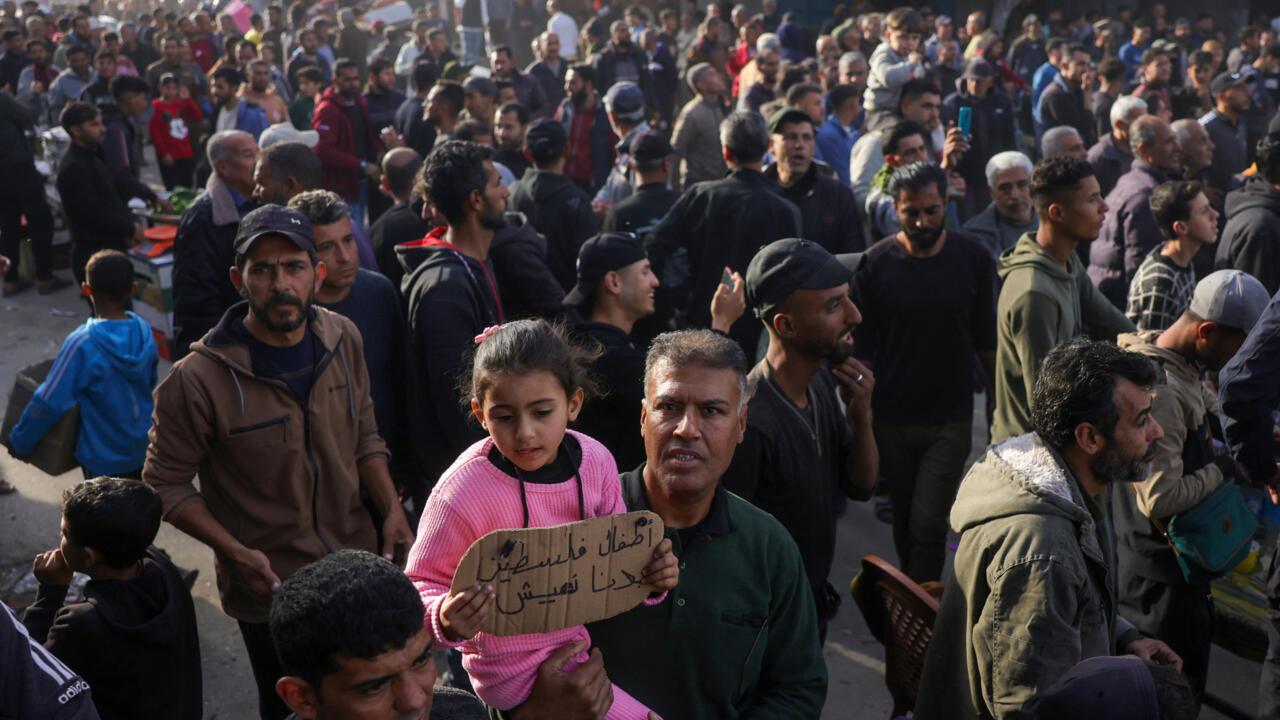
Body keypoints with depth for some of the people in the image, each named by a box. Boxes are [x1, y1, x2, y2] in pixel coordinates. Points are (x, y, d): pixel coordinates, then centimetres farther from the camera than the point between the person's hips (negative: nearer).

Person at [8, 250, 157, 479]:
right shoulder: (144, 330, -8)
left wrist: (20, 441, -6)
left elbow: (49, 402, -20)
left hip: (104, 458, -5)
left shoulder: (82, 344, -24)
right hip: (144, 447, 5)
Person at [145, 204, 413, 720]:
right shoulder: (198, 381, -21)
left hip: (358, 564, 5)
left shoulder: (343, 340, -5)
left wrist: (392, 512, -4)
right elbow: (166, 484, -12)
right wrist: (235, 552, -23)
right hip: (269, 587, -4)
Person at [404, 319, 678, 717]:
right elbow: (422, 585, -13)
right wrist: (447, 621, -33)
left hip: (580, 636, 6)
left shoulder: (596, 461, -8)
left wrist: (649, 577, -14)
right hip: (513, 667, -6)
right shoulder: (461, 494, -24)